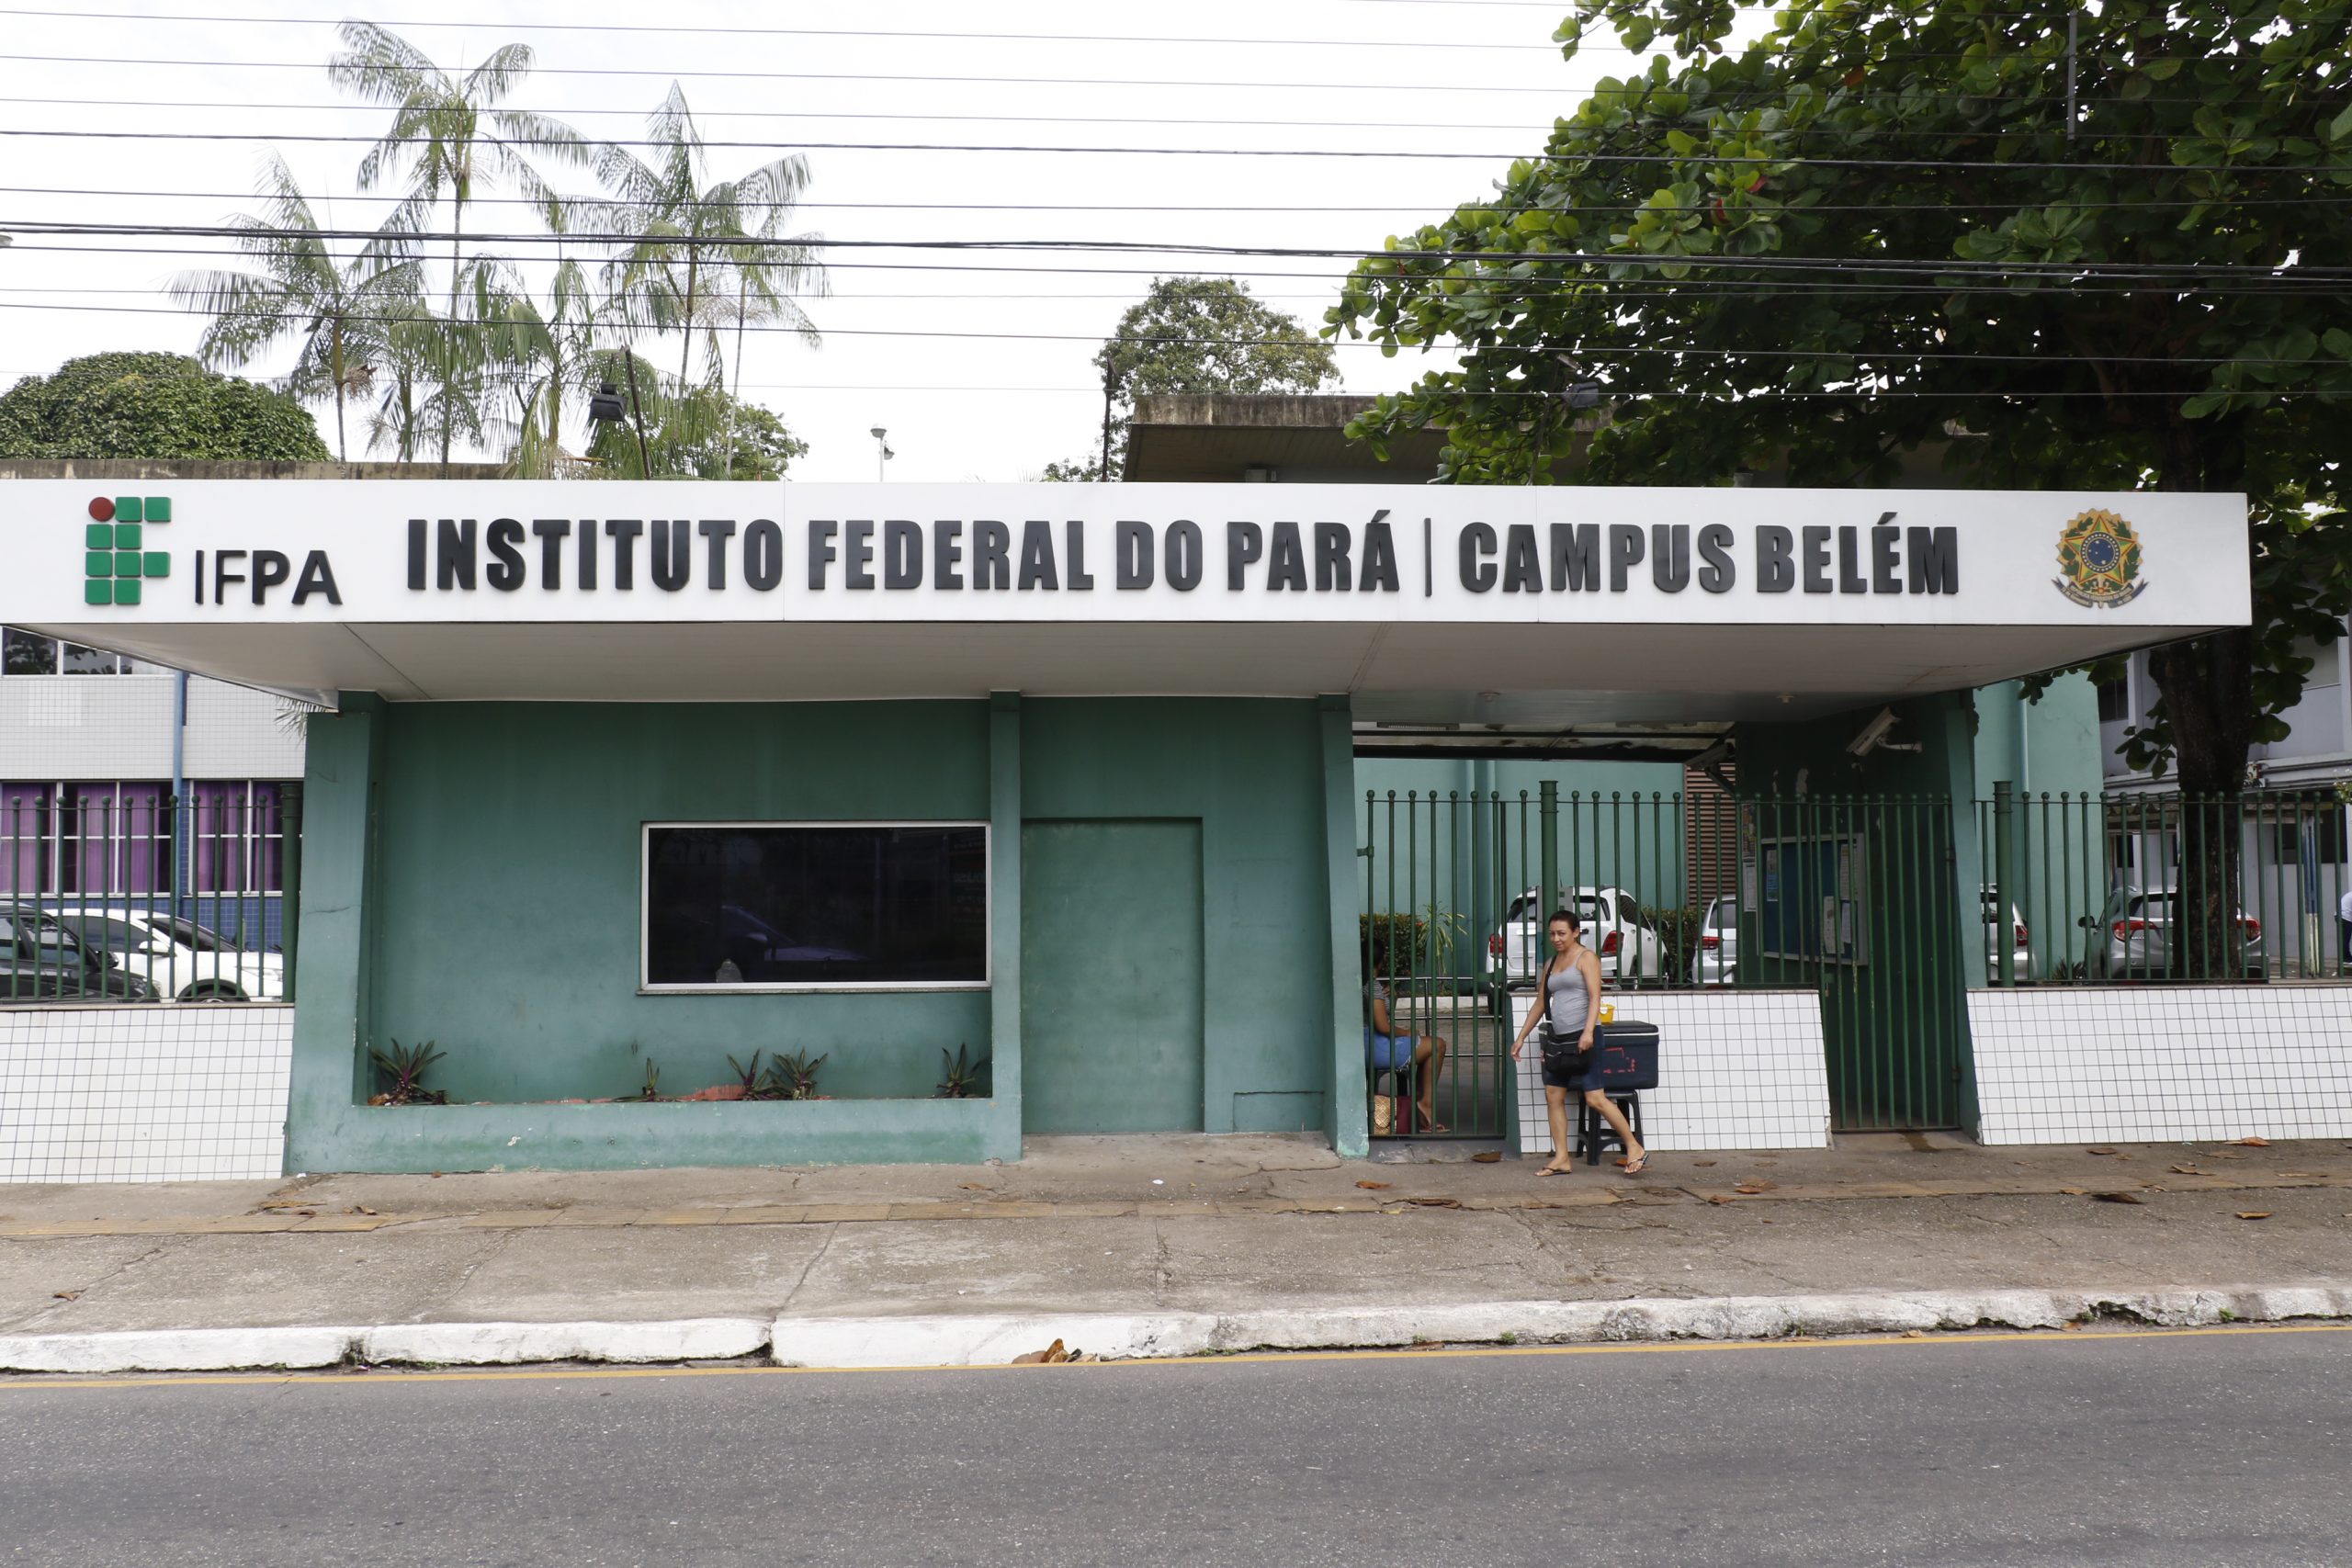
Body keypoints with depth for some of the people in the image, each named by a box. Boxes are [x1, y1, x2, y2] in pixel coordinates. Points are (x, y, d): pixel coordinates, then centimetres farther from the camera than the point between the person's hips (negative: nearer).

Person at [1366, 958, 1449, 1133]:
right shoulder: (1373, 985, -16)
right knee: (1437, 1045, -3)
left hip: (1366, 1046, 10)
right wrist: (1408, 1033, -3)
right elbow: (1383, 1027, -21)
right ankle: (1426, 1102, 5)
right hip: (1376, 1048, -10)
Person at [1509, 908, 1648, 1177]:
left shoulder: (1586, 957, -3)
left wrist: (1588, 1032, -26)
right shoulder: (1550, 963, 17)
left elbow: (1595, 997, -13)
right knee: (1553, 1097, 3)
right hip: (1557, 1039, 7)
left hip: (1581, 1038, -7)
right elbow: (1540, 1004, 21)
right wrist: (1521, 1037, 18)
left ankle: (1635, 1149, 1)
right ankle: (1562, 1159, 8)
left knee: (1595, 1099, -10)